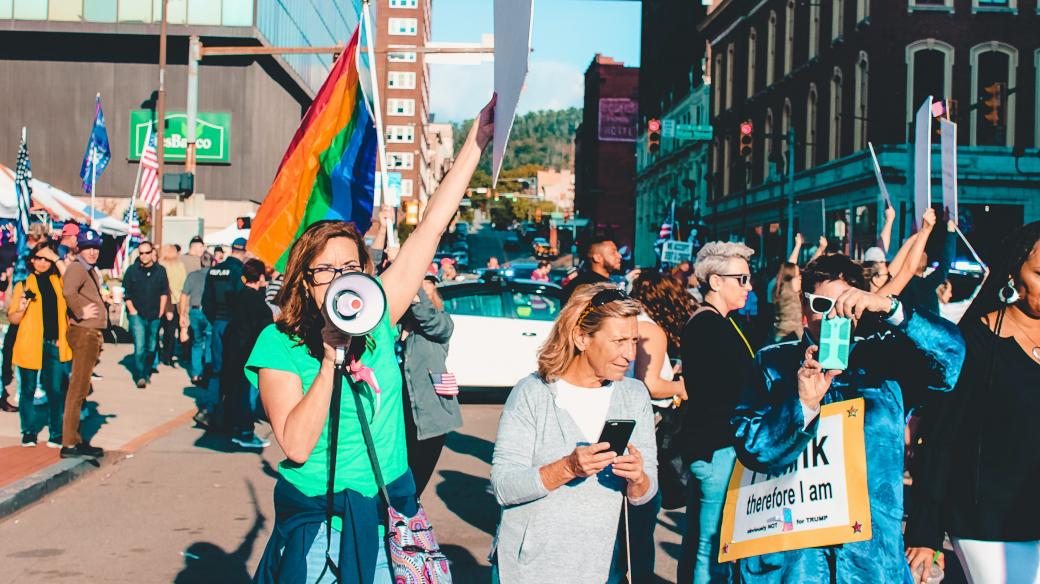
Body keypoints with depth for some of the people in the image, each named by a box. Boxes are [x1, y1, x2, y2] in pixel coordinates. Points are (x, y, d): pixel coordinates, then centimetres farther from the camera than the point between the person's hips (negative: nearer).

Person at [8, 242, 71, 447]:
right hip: (29, 344, -2)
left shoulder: (58, 281, 12)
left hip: (55, 345, 2)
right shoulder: (24, 284, 4)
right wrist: (21, 308, -18)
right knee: (28, 390, 6)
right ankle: (29, 433, 17)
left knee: (56, 390, 0)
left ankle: (56, 435, 8)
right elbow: (12, 319, 5)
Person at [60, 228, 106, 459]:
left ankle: (76, 439, 23)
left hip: (92, 334, 10)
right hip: (84, 334, -10)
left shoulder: (91, 270, 18)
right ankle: (69, 444, -9)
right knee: (78, 389, -9)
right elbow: (68, 291, -34)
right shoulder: (77, 268, -14)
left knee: (81, 388, 15)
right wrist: (81, 313, -24)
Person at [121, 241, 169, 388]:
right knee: (140, 347, -12)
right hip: (137, 315, -2)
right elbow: (125, 293, 2)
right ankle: (140, 377, -8)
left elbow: (164, 292, 11)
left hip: (155, 316, 2)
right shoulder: (132, 270, -2)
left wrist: (161, 311, 6)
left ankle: (147, 373, 27)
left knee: (152, 347, 10)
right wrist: (132, 310, -4)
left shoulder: (160, 270, 3)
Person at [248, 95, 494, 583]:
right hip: (317, 527, -3)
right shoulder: (278, 343, -9)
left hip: (388, 515, 4)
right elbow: (296, 445, -19)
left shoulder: (376, 317, -1)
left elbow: (432, 227, -2)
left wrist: (478, 138, -4)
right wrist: (331, 359, -22)